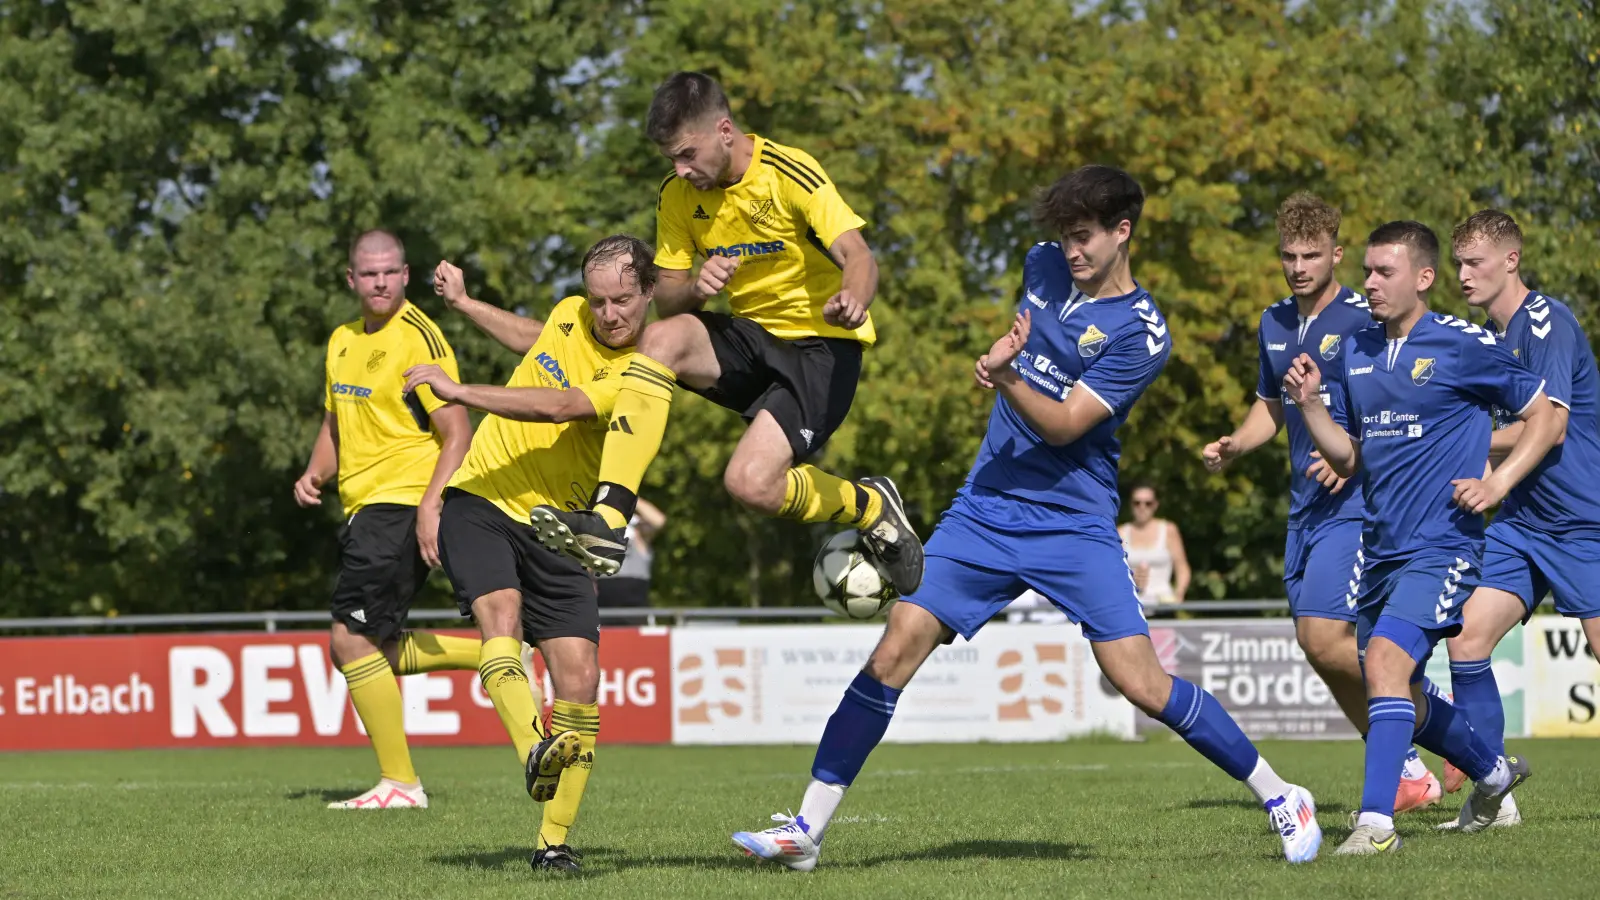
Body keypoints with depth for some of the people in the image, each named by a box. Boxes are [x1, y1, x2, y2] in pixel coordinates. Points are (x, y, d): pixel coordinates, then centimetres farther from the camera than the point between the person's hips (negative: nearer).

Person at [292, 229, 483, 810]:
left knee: (352, 640, -14)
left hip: (402, 505, -9)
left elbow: (457, 432, -15)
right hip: (364, 507, 9)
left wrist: (430, 507, -24)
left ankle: (399, 783, -8)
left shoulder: (417, 337, -11)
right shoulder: (343, 341, 15)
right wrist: (314, 474, 7)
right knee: (373, 653, 11)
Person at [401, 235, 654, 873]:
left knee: (579, 679, -9)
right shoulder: (570, 315, 6)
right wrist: (464, 303, 33)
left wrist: (459, 391, -32)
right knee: (501, 611, -27)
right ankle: (535, 752, -49)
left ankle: (555, 839, 1)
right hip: (481, 500, 2)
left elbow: (561, 406, -28)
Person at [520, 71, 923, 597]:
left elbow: (858, 258, -26)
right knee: (661, 340, -26)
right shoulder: (679, 195, 0)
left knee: (751, 484, -24)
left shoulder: (791, 175, -17)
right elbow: (665, 301, 4)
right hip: (751, 337, 6)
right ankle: (607, 524, -32)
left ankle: (872, 506, 8)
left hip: (821, 345, -6)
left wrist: (851, 301, -49)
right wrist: (695, 287, -21)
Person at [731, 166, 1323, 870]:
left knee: (1144, 686, -11)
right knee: (893, 654, -10)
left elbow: (1064, 424, -19)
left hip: (1074, 525, -5)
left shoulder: (1141, 335, -11)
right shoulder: (1043, 267, 8)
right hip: (984, 510, 5)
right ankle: (807, 829, -6)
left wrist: (1008, 378, -33)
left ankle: (1280, 798, 8)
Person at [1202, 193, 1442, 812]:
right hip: (1304, 505, 8)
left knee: (1325, 639, -18)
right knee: (1318, 648, 6)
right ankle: (1408, 773, 18)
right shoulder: (1274, 324, 12)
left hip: (1356, 502, -8)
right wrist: (1232, 446, 7)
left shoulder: (1365, 321, -11)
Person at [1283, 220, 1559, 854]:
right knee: (1400, 698, 13)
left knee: (1386, 657, -26)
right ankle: (1494, 772, 40)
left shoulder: (1464, 346, -7)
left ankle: (1376, 820, -29)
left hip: (1441, 545, -7)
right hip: (1378, 547, 7)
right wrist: (1309, 402, 1)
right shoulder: (1358, 353, 11)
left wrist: (1497, 483, -11)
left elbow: (1545, 418, 1)